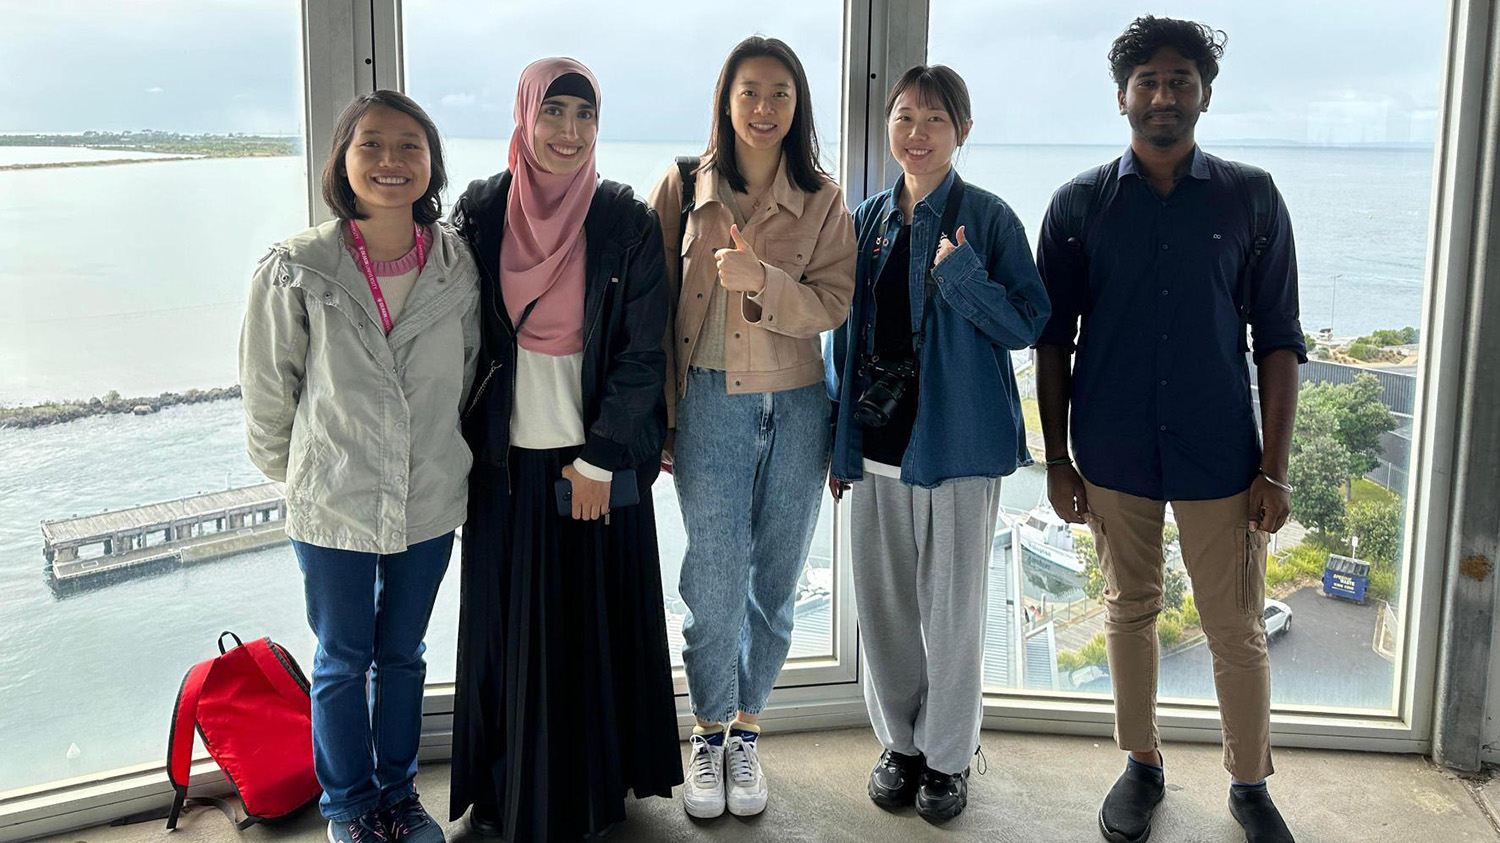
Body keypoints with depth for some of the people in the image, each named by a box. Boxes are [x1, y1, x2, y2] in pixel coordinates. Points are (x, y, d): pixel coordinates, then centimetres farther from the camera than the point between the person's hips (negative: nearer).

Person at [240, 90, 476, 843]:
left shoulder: (457, 264, -8)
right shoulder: (297, 270, -15)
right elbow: (267, 387, -2)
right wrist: (292, 471, 8)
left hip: (431, 502, 2)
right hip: (333, 506, -2)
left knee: (402, 654, 19)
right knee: (343, 662, 14)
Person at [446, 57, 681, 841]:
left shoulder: (626, 221, -5)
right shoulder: (481, 212, 0)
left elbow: (643, 352, -6)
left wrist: (599, 460, -9)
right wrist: (462, 448, -1)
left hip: (598, 457, -1)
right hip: (507, 459, 1)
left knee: (598, 624, 7)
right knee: (509, 626, 8)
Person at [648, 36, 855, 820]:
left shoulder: (822, 200, 3)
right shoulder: (684, 187, 1)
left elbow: (833, 305, -6)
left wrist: (760, 279, -23)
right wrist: (659, 417, -1)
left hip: (796, 407, 2)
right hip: (710, 403, -1)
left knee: (776, 580, 10)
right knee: (715, 580, 1)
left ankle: (746, 733, 27)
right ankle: (709, 738, 21)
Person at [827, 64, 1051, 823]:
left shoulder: (987, 218, -5)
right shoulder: (867, 221, 8)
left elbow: (1026, 324, -6)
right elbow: (846, 333, 12)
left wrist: (963, 276, -22)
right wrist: (838, 442, 10)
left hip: (955, 440, -4)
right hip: (877, 441, 4)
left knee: (951, 605, 5)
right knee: (882, 599, 12)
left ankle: (948, 755, 23)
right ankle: (901, 740, 30)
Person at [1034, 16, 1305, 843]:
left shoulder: (1251, 198, 0)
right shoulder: (1080, 204, 1)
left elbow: (1277, 338, 0)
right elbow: (1053, 339, 4)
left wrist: (1274, 466, -4)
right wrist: (1057, 457, 1)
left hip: (1219, 455, 0)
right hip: (1113, 454, 1)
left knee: (1238, 628, 6)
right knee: (1129, 610, 14)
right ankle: (1142, 765, 31)